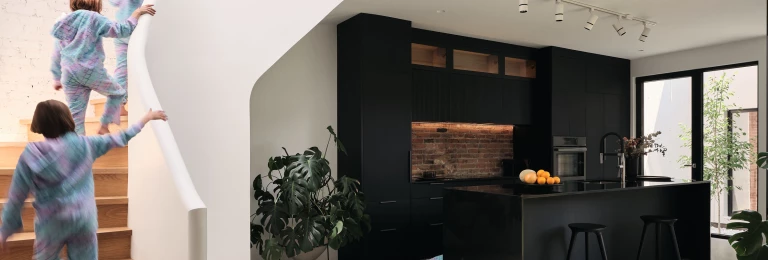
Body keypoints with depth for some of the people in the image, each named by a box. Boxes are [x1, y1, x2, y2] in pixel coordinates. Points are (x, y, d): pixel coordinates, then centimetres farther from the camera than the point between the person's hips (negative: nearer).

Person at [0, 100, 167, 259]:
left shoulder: (30, 156, -11)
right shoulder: (84, 144, -8)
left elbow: (15, 199, -6)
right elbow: (120, 139, 3)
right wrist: (147, 118, 14)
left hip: (51, 224, -1)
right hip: (84, 219, 1)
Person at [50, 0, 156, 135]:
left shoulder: (62, 23, 18)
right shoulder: (92, 17, -2)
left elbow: (56, 57, 21)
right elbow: (120, 30, -8)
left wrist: (57, 79, 29)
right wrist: (137, 13, 2)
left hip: (68, 74, 6)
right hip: (91, 70, -6)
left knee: (75, 115, 7)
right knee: (118, 93, 19)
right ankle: (104, 127, 12)